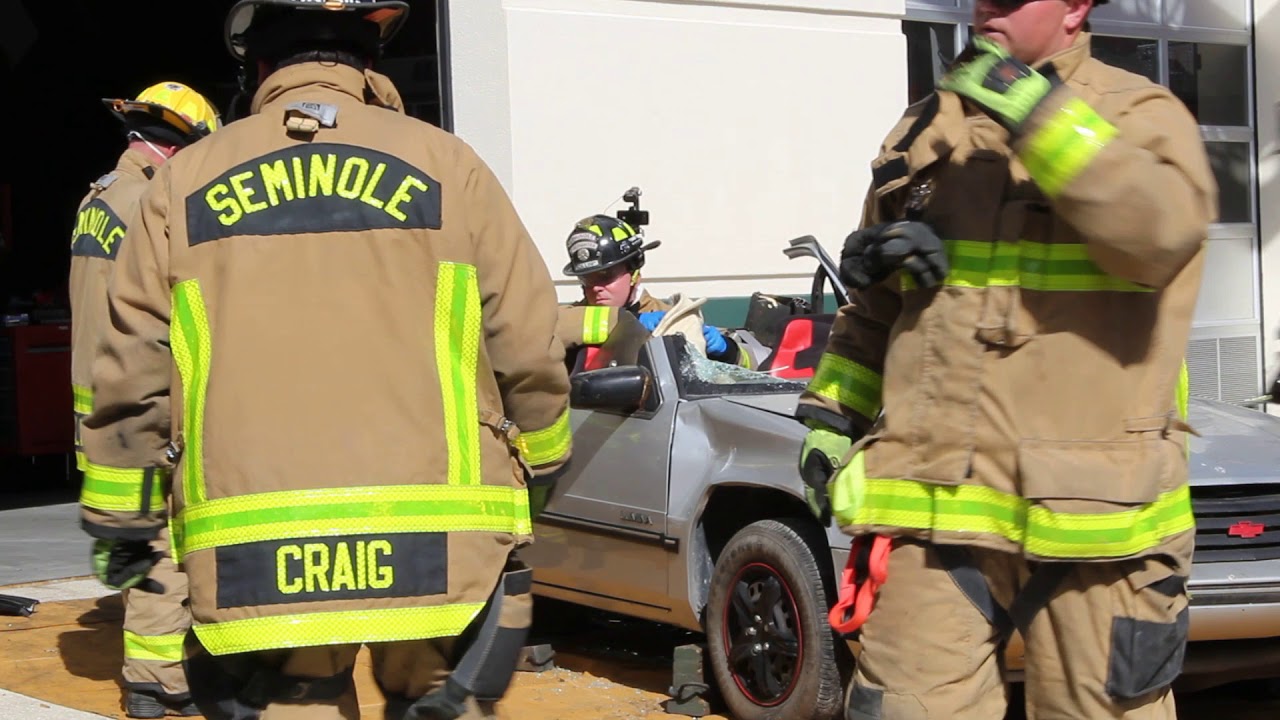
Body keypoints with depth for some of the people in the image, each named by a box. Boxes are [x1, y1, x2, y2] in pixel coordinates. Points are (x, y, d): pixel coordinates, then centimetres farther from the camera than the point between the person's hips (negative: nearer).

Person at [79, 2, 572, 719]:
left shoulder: (185, 185, 8)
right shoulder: (445, 165, 4)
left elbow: (133, 380, 8)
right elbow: (529, 355, 5)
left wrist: (124, 521, 18)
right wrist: (538, 472, 22)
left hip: (255, 563, 1)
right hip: (437, 547, -1)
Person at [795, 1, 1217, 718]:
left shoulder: (1138, 114, 2)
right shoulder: (928, 131, 18)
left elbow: (1163, 229, -22)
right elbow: (873, 307, 27)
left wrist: (1035, 111, -23)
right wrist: (830, 419, 19)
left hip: (1088, 509, -4)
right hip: (933, 502, 4)